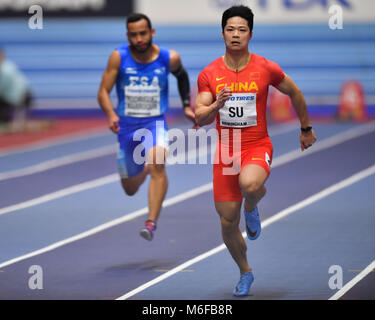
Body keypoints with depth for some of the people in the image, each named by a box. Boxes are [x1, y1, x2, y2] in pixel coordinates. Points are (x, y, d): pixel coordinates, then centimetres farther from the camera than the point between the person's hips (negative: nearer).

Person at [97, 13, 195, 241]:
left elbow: (182, 76, 17)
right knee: (130, 189, 12)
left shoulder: (169, 58, -7)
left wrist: (187, 106, 11)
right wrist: (111, 115, -28)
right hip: (126, 125, 2)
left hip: (155, 122, -1)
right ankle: (145, 169, 50)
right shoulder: (119, 57, -10)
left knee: (157, 163, -33)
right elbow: (103, 92, -9)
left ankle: (152, 222, -35)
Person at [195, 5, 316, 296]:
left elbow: (295, 93, 12)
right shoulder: (210, 74, -2)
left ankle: (252, 207, 0)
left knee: (250, 184, -38)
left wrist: (306, 129, 21)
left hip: (257, 147, -2)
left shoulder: (267, 69, -5)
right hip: (225, 151, 2)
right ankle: (245, 273, 30)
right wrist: (216, 106, -25)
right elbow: (200, 119, -5)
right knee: (228, 223, 3)